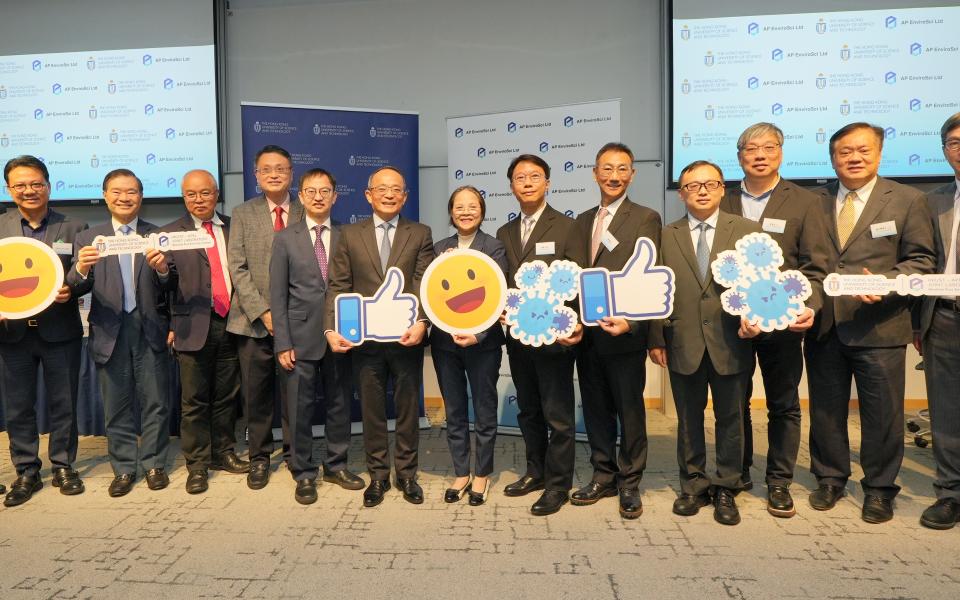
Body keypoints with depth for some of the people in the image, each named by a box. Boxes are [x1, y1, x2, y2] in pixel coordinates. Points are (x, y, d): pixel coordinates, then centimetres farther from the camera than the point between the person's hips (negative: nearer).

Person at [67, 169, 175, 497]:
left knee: (155, 402, 7)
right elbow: (76, 288, -3)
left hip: (150, 330, -1)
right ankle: (123, 468, 22)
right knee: (116, 405, 10)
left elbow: (168, 288, -4)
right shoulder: (88, 238, 6)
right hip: (110, 332, 1)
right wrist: (81, 268, -25)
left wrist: (162, 269, -26)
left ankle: (154, 464, 21)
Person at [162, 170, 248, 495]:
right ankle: (197, 465, 13)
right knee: (194, 401, 3)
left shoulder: (232, 228, 11)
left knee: (226, 396, 12)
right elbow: (167, 282, -4)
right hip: (194, 326, -2)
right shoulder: (172, 233, 4)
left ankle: (224, 453, 26)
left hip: (230, 323, 3)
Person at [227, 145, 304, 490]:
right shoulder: (243, 214, 6)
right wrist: (263, 312, -11)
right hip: (254, 322, 1)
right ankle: (259, 457, 24)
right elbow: (237, 268, -1)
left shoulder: (306, 214, 5)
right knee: (256, 395, 8)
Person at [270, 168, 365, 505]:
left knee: (340, 404, 10)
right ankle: (304, 474, 19)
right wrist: (283, 343, -6)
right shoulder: (285, 239, 3)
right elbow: (278, 295, 0)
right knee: (300, 408, 4)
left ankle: (336, 465, 27)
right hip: (301, 337, -1)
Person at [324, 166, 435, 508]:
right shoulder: (350, 235, 7)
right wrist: (331, 329, -10)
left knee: (408, 409, 11)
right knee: (371, 410, 10)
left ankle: (406, 474, 27)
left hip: (406, 337, 0)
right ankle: (378, 475, 26)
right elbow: (338, 287, 2)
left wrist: (421, 322, -21)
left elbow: (424, 285, -5)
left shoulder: (420, 235, 4)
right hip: (364, 338, 1)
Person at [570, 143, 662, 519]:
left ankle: (629, 484, 22)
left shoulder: (646, 219, -4)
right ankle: (603, 476, 29)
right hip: (587, 333, 5)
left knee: (630, 411, 7)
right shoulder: (582, 221, 14)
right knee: (596, 409, 14)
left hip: (625, 334, -5)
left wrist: (630, 322, -23)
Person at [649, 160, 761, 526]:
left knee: (731, 418, 10)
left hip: (731, 344, 0)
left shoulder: (747, 231, 3)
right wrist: (656, 338, -1)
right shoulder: (666, 236, 5)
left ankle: (726, 489, 26)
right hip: (683, 344, 1)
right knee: (688, 419, 12)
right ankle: (693, 485, 28)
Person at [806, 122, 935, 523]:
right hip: (823, 325, 2)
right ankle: (830, 479, 30)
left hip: (879, 326, -2)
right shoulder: (814, 202, 8)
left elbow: (922, 259, 0)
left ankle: (879, 489, 24)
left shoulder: (907, 200, 2)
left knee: (882, 412, 6)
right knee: (825, 408, 13)